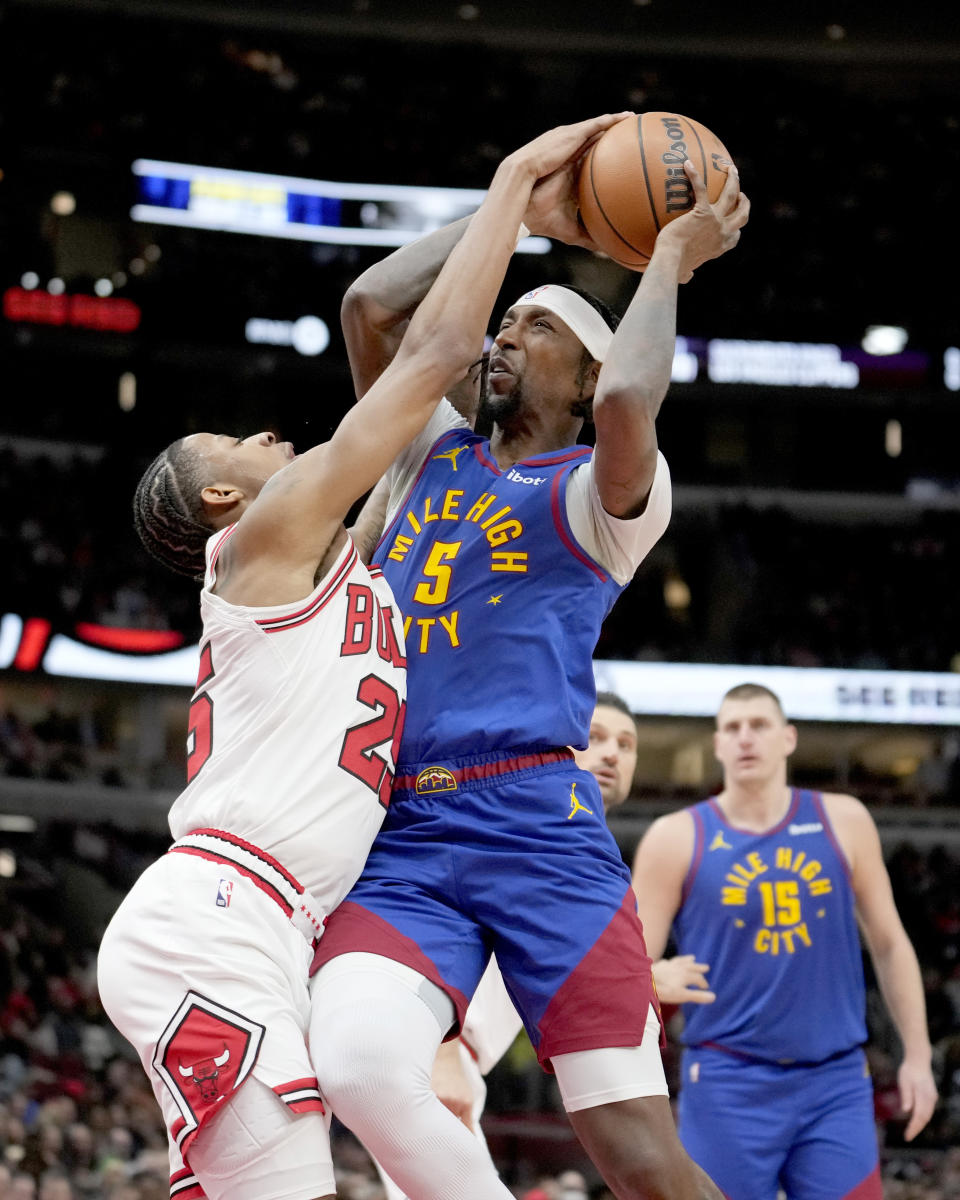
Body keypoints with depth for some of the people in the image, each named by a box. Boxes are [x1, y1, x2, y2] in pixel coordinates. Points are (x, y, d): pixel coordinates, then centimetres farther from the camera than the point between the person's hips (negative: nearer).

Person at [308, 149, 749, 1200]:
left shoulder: (597, 491, 6)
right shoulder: (434, 457, 24)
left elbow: (626, 405, -18)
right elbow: (371, 306, 12)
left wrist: (671, 259, -3)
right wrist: (521, 213, 16)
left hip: (537, 828, -4)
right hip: (395, 839, 4)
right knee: (360, 1070, -27)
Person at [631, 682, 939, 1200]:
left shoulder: (842, 822, 7)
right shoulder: (677, 839, 0)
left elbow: (889, 944, 14)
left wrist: (917, 1055, 9)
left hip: (835, 1080, 2)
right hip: (729, 1084, -2)